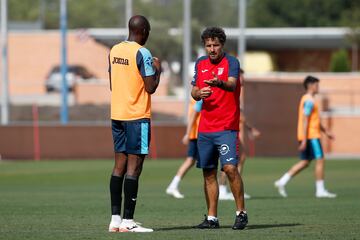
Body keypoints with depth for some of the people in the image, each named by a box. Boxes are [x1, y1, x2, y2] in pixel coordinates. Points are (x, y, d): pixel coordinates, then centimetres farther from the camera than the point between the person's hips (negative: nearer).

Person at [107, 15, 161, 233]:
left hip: (117, 115, 7)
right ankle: (128, 221, -7)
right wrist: (157, 69, 4)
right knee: (134, 167, -6)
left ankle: (115, 219, 9)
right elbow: (151, 88, -13)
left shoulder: (115, 50, 11)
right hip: (137, 116, -7)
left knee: (120, 165, 10)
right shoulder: (142, 53, -12)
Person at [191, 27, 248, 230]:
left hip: (227, 127, -6)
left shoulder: (231, 62, -5)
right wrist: (199, 93, -9)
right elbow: (194, 91, 15)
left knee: (230, 168, -16)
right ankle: (212, 218, 14)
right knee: (209, 173, 7)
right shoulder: (200, 63, 12)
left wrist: (220, 83, -46)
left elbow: (232, 85, -24)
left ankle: (241, 213, -3)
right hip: (205, 127, 6)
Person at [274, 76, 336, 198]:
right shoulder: (309, 101, -13)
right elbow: (305, 120, -19)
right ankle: (320, 190, -5)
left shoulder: (307, 99, 20)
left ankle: (282, 182, 6)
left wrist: (325, 131, 28)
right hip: (311, 136, -10)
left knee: (305, 162, 10)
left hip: (307, 137, 10)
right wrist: (304, 140, -23)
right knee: (320, 160, -6)